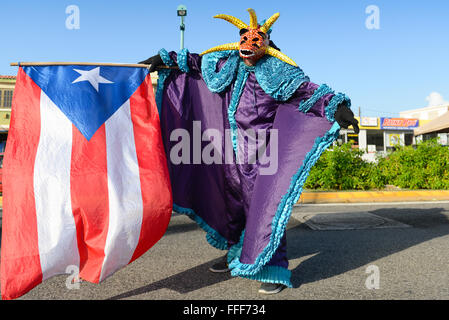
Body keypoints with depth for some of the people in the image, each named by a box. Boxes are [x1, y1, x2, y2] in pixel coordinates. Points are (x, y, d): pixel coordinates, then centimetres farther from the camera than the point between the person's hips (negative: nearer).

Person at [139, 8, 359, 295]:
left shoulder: (277, 70, -2)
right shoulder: (226, 65, 12)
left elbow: (307, 90, -8)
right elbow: (196, 62, 25)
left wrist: (337, 107, -23)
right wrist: (165, 60, 24)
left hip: (263, 151, -5)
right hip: (233, 150, 6)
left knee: (266, 203, -10)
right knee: (232, 201, 14)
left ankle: (273, 268, 2)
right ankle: (236, 255, 32)